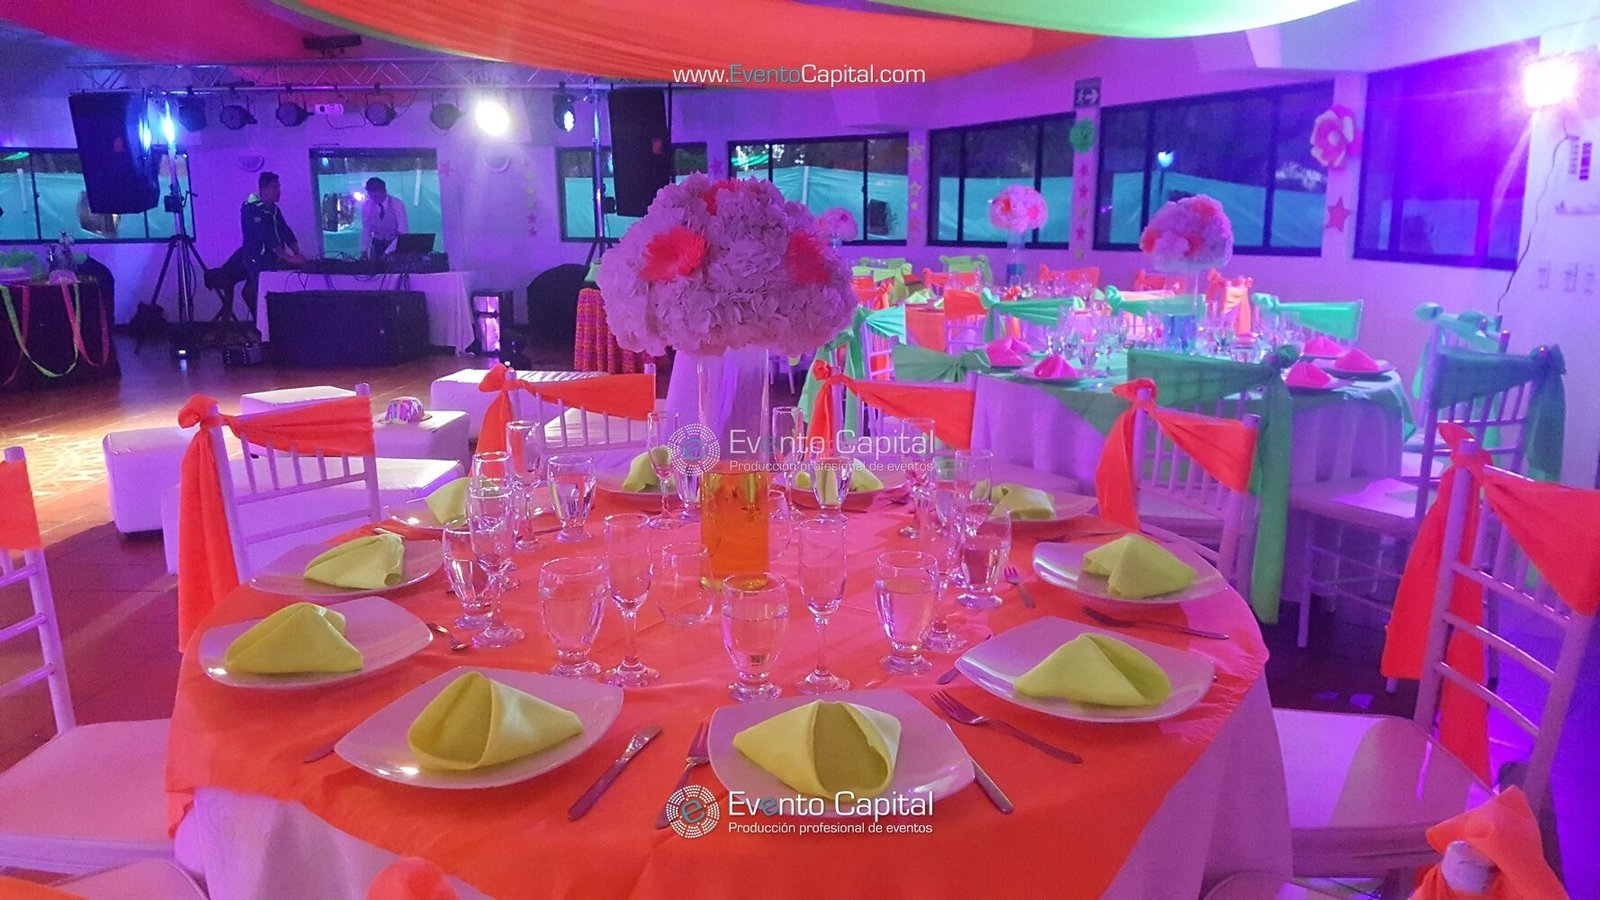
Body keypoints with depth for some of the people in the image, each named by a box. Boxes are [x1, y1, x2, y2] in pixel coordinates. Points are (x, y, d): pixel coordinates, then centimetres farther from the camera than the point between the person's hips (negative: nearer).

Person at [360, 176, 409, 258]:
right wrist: (364, 250, -10)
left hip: (395, 245, -2)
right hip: (377, 244, 2)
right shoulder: (366, 206, -7)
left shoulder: (397, 205, -17)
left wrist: (387, 252, -28)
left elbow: (402, 233, -20)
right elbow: (366, 230, 1)